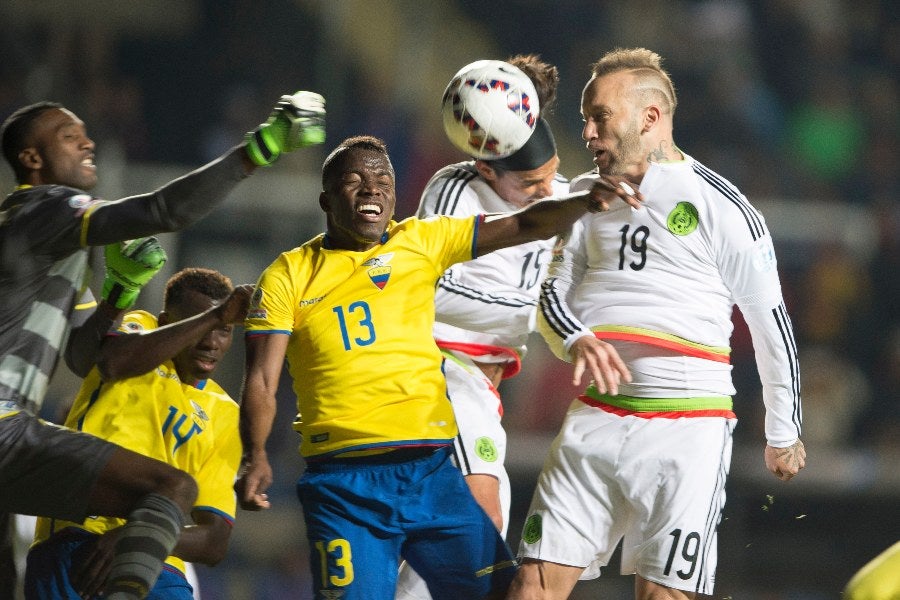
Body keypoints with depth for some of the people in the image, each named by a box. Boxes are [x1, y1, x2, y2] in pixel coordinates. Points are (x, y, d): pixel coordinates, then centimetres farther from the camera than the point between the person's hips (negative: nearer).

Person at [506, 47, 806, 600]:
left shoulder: (720, 207, -2)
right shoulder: (589, 195, 15)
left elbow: (771, 323, 4)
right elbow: (554, 292, 17)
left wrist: (784, 434, 10)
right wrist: (575, 342, -8)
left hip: (688, 427, -5)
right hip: (595, 419, 5)